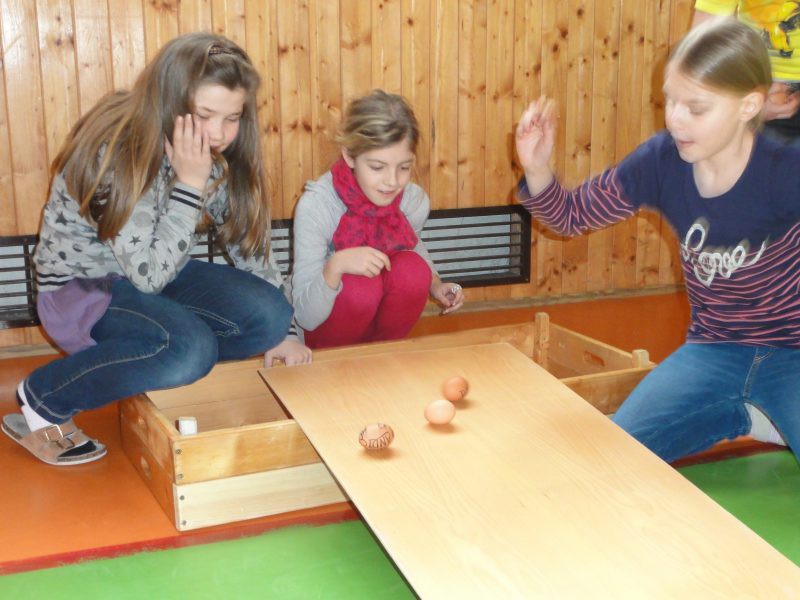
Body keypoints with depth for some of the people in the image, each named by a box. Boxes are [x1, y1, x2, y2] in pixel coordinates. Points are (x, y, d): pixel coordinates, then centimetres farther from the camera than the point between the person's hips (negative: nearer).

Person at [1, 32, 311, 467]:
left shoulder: (218, 155, -7)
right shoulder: (114, 153, -26)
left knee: (269, 316, -21)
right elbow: (150, 273, -27)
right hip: (79, 286, -6)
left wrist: (280, 332, -3)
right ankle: (42, 400, -13)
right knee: (190, 347, -35)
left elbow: (249, 242, 2)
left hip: (156, 278, 6)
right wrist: (190, 183, -32)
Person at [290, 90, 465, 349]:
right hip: (323, 330, -4)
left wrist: (435, 285, -6)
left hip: (380, 323, 4)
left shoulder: (415, 200, -12)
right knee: (362, 284, -33)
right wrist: (336, 266, -44)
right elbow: (306, 317, -25)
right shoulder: (315, 206, -25)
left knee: (412, 268, -25)